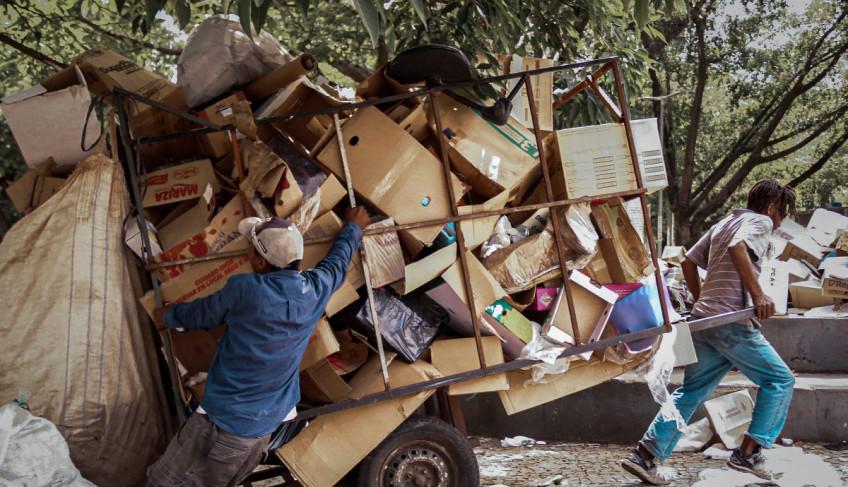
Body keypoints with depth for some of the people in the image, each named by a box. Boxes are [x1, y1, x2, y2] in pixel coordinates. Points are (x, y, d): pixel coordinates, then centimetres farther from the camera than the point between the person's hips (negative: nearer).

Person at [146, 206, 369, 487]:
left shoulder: (242, 289, -19)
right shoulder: (315, 290, -5)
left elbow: (201, 314, 2)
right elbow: (338, 260, 18)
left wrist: (169, 317, 24)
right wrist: (354, 227, 37)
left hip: (225, 420, -6)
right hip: (269, 423, 6)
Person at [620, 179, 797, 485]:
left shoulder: (722, 224, 24)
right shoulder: (760, 221, 1)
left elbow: (689, 262, 22)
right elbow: (737, 247, -21)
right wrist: (757, 294, -23)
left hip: (703, 320, 8)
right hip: (731, 322, -8)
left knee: (690, 393, 10)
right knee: (779, 380, 8)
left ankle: (643, 456, 5)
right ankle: (747, 454, 4)